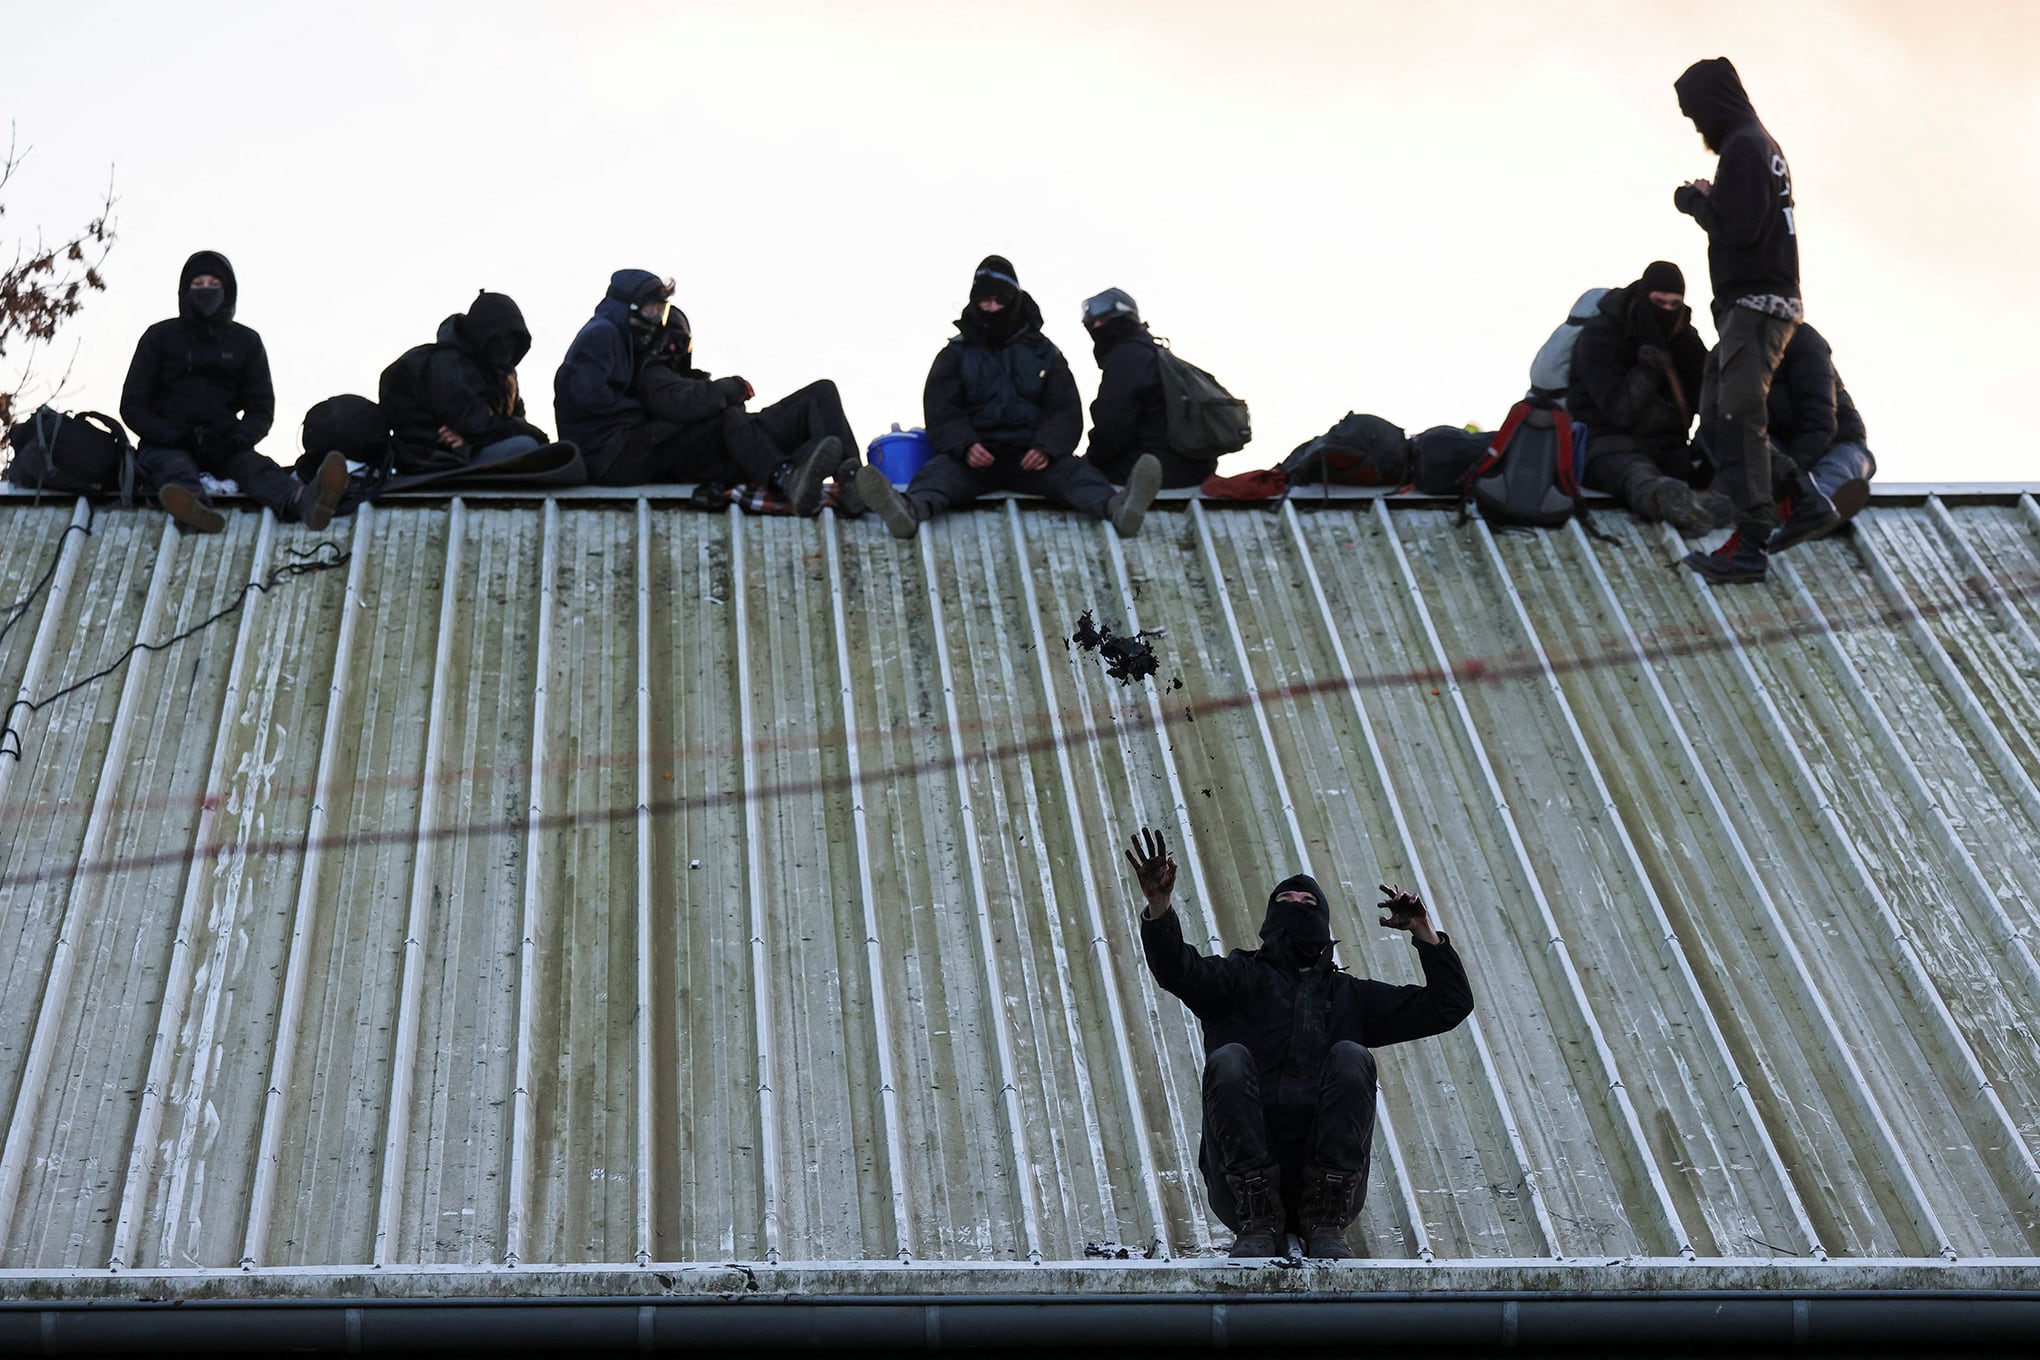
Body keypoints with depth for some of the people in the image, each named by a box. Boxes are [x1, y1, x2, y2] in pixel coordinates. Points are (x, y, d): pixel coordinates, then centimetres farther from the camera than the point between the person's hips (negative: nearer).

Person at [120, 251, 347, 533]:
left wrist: (236, 438, -12)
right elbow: (132, 406, 6)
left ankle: (304, 501, -67)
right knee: (175, 468, -36)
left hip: (223, 446, 1)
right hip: (166, 445, -1)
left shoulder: (246, 342, 16)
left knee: (255, 466, -32)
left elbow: (262, 409, 12)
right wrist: (174, 436, -14)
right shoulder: (160, 337, 11)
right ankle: (193, 506, -75)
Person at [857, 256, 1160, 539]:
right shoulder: (956, 354, 16)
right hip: (973, 456, -1)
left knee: (1072, 472, -30)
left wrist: (1047, 448, -15)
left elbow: (1066, 411, 9)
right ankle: (910, 509, -67)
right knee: (939, 470, -33)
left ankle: (1116, 507, -60)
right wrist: (964, 445, -20)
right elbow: (940, 412, 3)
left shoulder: (1043, 352, 19)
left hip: (1030, 457, 1)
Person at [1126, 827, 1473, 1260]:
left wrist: (1424, 933, 13)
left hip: (1329, 1173, 1)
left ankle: (1326, 1222, -23)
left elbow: (1450, 1005, 25)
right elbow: (1177, 971, -2)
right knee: (1228, 1058, -26)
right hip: (1244, 1172, -1)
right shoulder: (1241, 976, 20)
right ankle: (1259, 1220, -24)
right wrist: (1158, 907, -21)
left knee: (1350, 1056, -21)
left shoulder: (1351, 995, 27)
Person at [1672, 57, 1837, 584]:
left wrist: (1697, 201, -3)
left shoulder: (1743, 147, -12)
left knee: (1737, 417, -12)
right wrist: (1709, 201, 8)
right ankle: (1805, 501, 15)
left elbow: (1738, 227, -20)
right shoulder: (1763, 144, 21)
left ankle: (1750, 546, -13)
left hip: (1754, 302, -10)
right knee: (1718, 416, 12)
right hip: (1750, 305, 10)